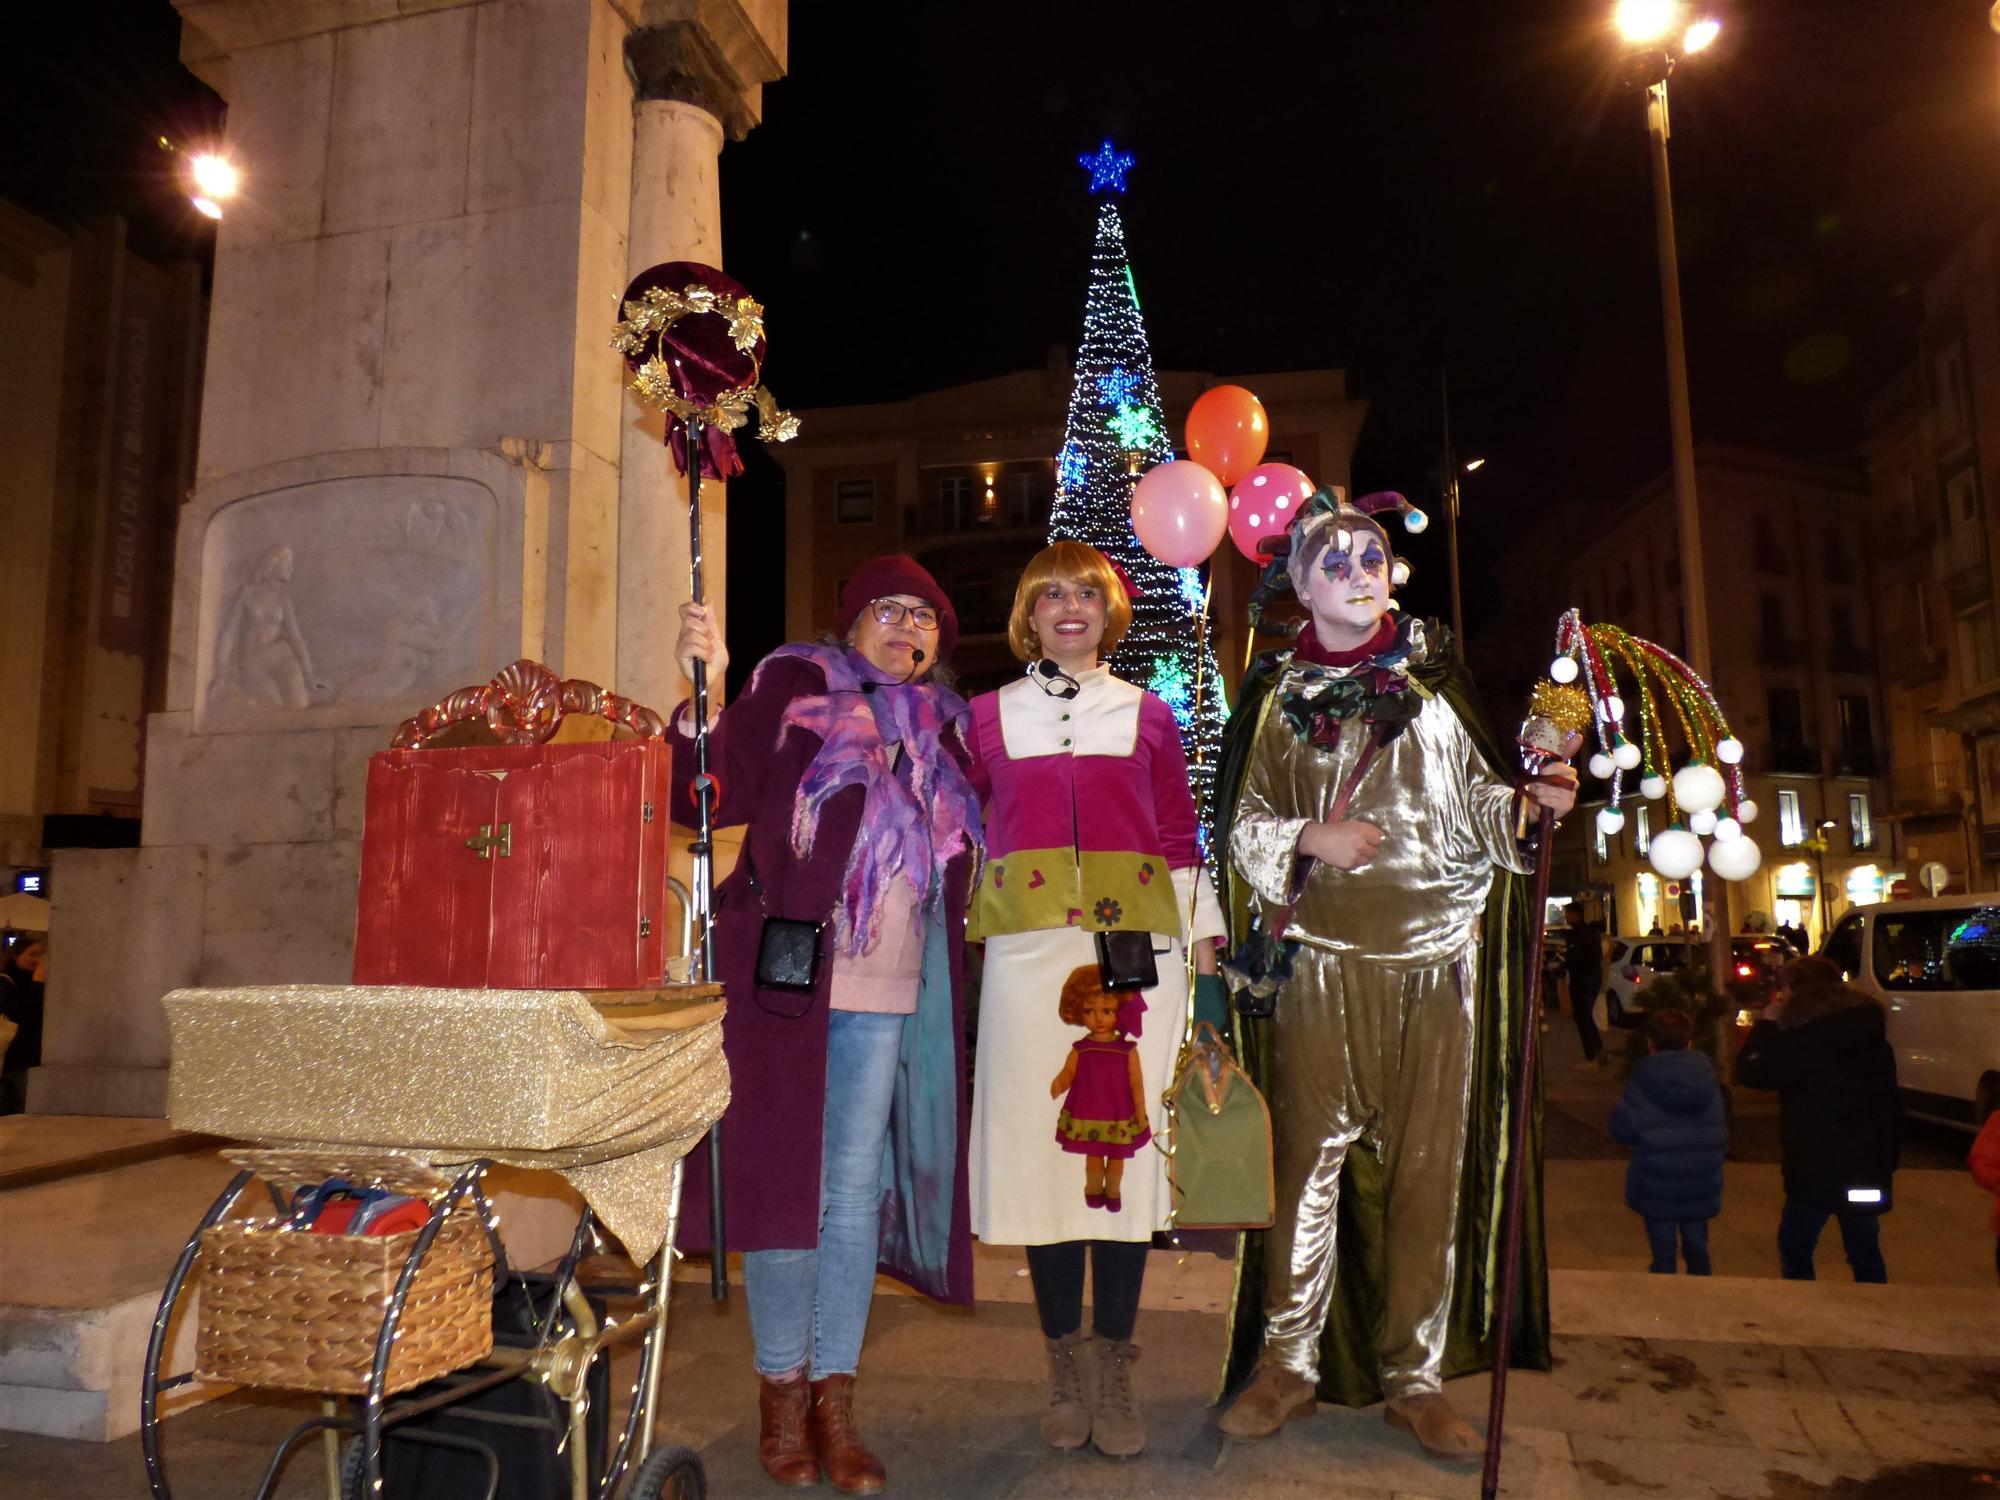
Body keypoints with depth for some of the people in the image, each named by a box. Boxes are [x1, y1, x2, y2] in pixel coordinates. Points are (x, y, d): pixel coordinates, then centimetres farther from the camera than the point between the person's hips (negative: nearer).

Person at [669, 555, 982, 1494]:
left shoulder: (942, 727, 15)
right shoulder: (793, 689, 1)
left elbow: (960, 865, 20)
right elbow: (703, 799, -9)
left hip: (889, 993, 4)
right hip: (786, 977, -3)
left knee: (855, 1192, 7)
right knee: (786, 1180, 5)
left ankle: (834, 1399, 18)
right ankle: (782, 1390, 21)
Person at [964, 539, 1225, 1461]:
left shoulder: (1148, 716, 14)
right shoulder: (987, 716, 13)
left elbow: (1180, 840, 13)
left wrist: (1205, 950, 7)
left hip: (1136, 946, 0)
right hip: (1028, 946, 0)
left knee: (1125, 1142, 0)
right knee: (1038, 1141, 0)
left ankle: (1114, 1370, 14)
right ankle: (1065, 1368, 17)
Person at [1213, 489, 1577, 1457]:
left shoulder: (1435, 680, 13)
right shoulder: (1281, 696, 8)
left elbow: (1476, 799, 13)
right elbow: (1244, 824, 6)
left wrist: (1527, 800, -6)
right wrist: (1310, 839, -12)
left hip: (1436, 955, 2)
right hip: (1323, 954, -2)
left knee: (1429, 1167, 4)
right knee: (1311, 1156, -1)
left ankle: (1415, 1378, 16)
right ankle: (1288, 1363, 13)